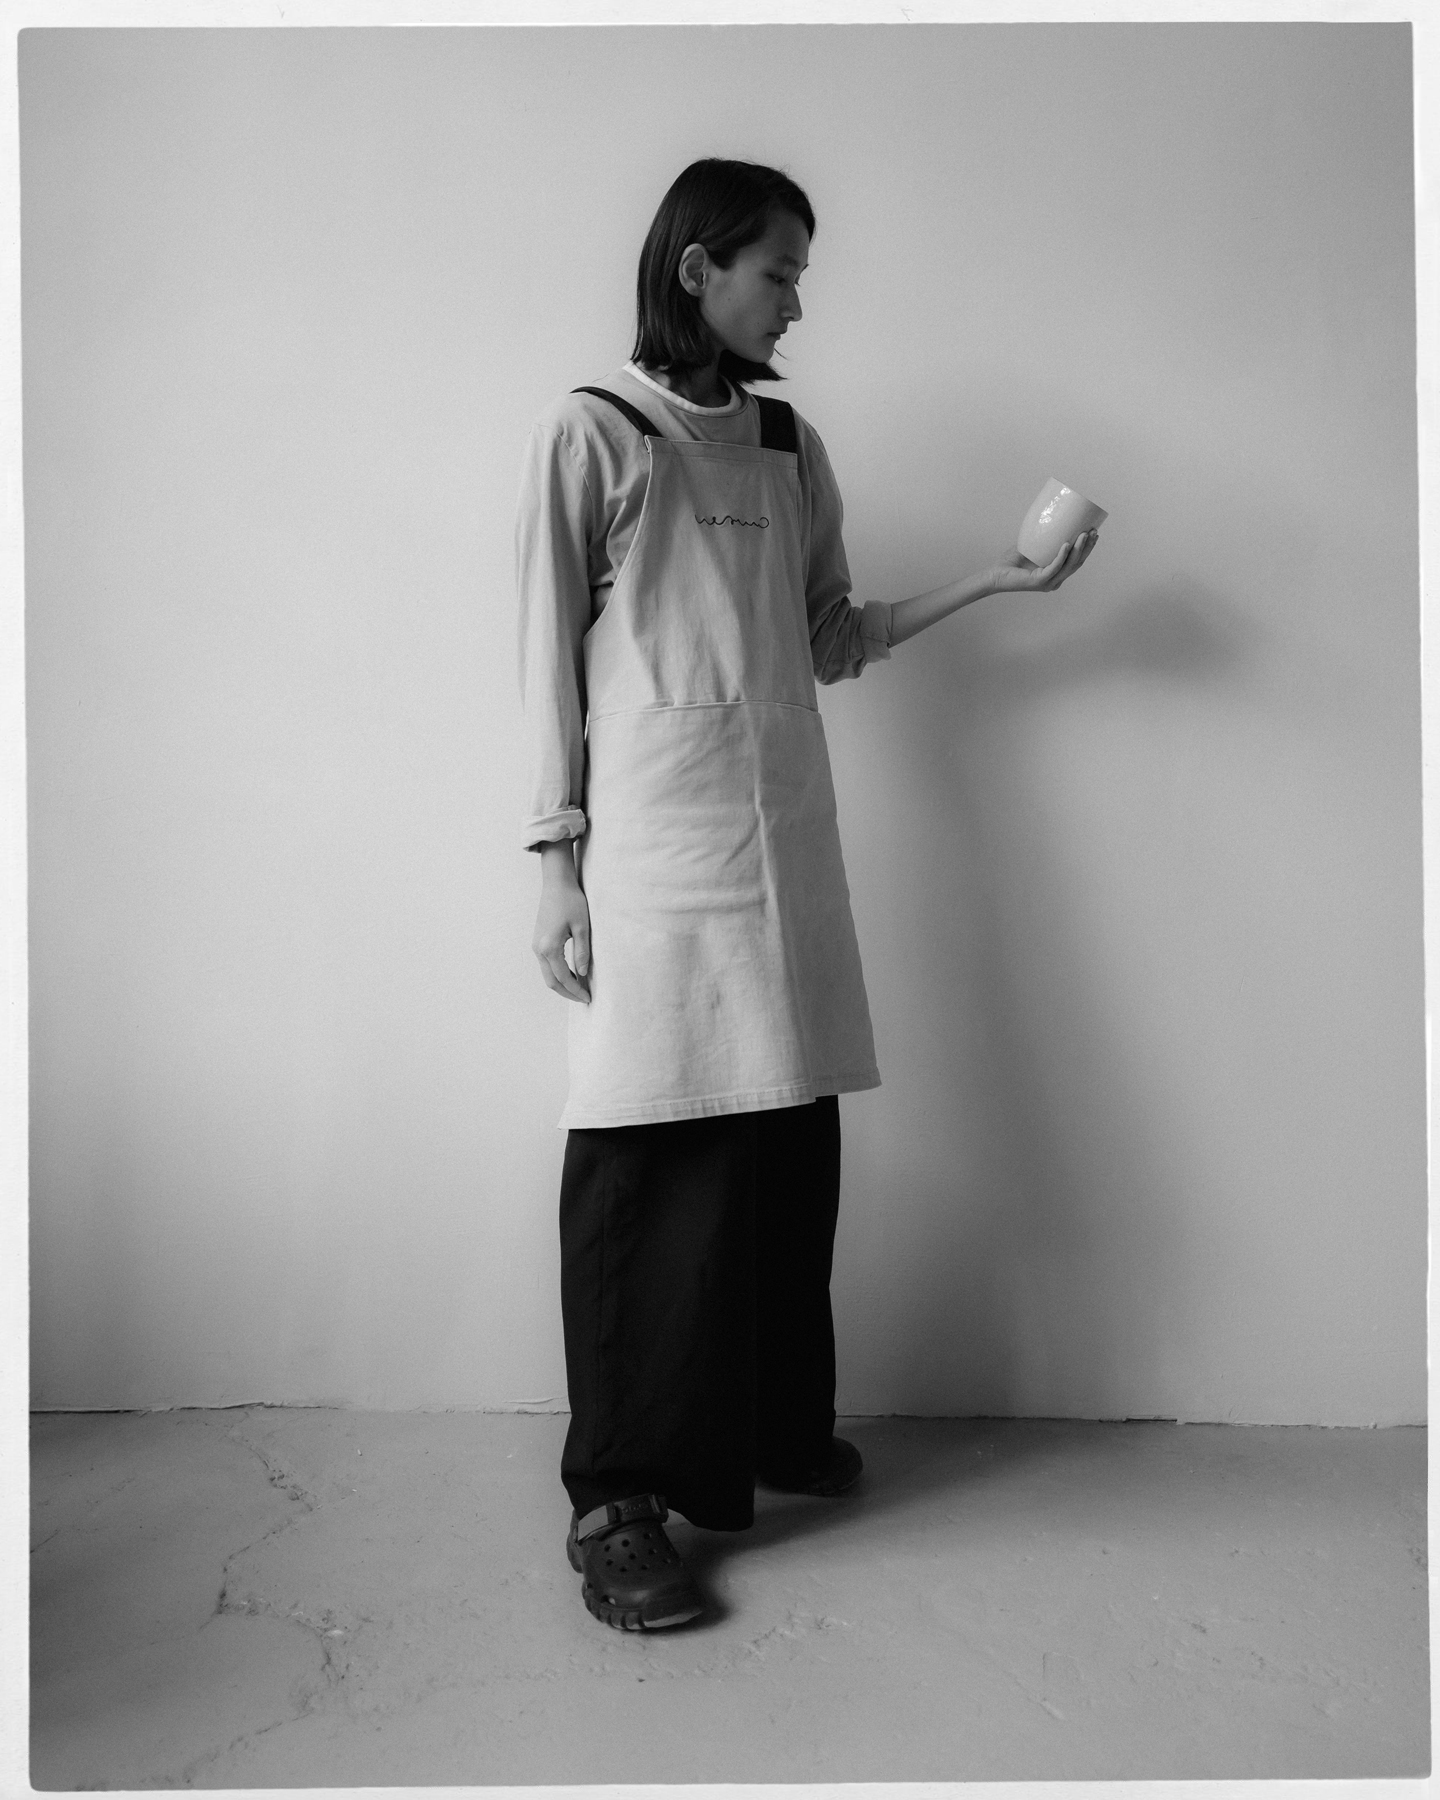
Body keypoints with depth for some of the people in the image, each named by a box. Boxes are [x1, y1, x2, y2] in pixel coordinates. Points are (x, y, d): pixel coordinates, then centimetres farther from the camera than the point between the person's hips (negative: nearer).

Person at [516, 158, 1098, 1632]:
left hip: (786, 841, 6)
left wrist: (994, 579, 14)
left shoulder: (791, 447, 17)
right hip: (654, 853, -5)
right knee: (650, 1165, -5)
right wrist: (556, 868, -7)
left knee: (790, 1147, 8)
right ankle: (615, 1501, 7)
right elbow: (549, 664, -2)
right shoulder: (589, 435, 1)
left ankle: (776, 1427, 27)